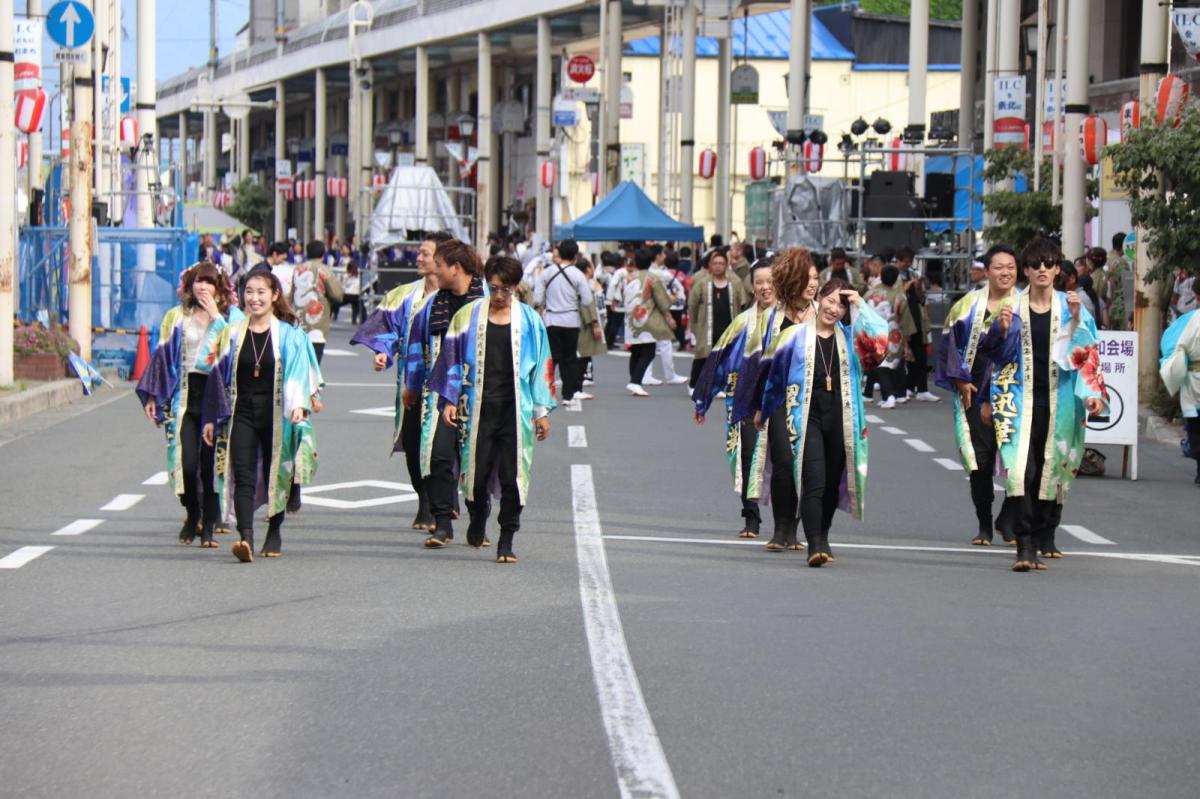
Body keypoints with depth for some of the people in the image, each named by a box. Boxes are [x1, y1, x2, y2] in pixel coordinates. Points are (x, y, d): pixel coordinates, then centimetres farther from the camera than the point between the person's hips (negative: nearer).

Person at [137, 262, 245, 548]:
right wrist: (152, 396, 8)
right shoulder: (177, 317, 12)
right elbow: (163, 356, 13)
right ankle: (192, 516, 16)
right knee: (186, 461, -7)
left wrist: (216, 317, -10)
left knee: (211, 463, -4)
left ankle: (209, 525, 6)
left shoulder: (232, 316, 7)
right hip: (185, 394, 1)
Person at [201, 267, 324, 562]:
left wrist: (298, 405, -25)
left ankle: (274, 533, 29)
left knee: (276, 476, 9)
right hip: (242, 414, 1)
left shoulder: (289, 335, 2)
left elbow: (298, 373, -7)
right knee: (242, 477, -14)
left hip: (275, 415, -1)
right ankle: (246, 538, -25)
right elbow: (219, 376, 12)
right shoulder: (233, 334, 9)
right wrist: (211, 418, 11)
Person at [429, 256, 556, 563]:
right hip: (478, 408, 0)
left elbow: (541, 367, 8)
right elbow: (453, 360, 9)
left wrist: (542, 411, 6)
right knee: (477, 473, 2)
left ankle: (506, 542, 2)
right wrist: (449, 400, 2)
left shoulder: (529, 320, 5)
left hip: (515, 409, 0)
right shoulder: (469, 316, 4)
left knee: (512, 477, -6)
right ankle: (478, 519, 33)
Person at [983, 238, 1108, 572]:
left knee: (1051, 467, 10)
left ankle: (1045, 537, 28)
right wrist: (1002, 329, -14)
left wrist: (1077, 319, -14)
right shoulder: (1013, 306, 3)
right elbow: (994, 353, 4)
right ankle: (1025, 547, -22)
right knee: (1021, 469, -16)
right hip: (1021, 400, -2)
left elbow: (1085, 351, -1)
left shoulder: (1069, 306, 5)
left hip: (1058, 401, 2)